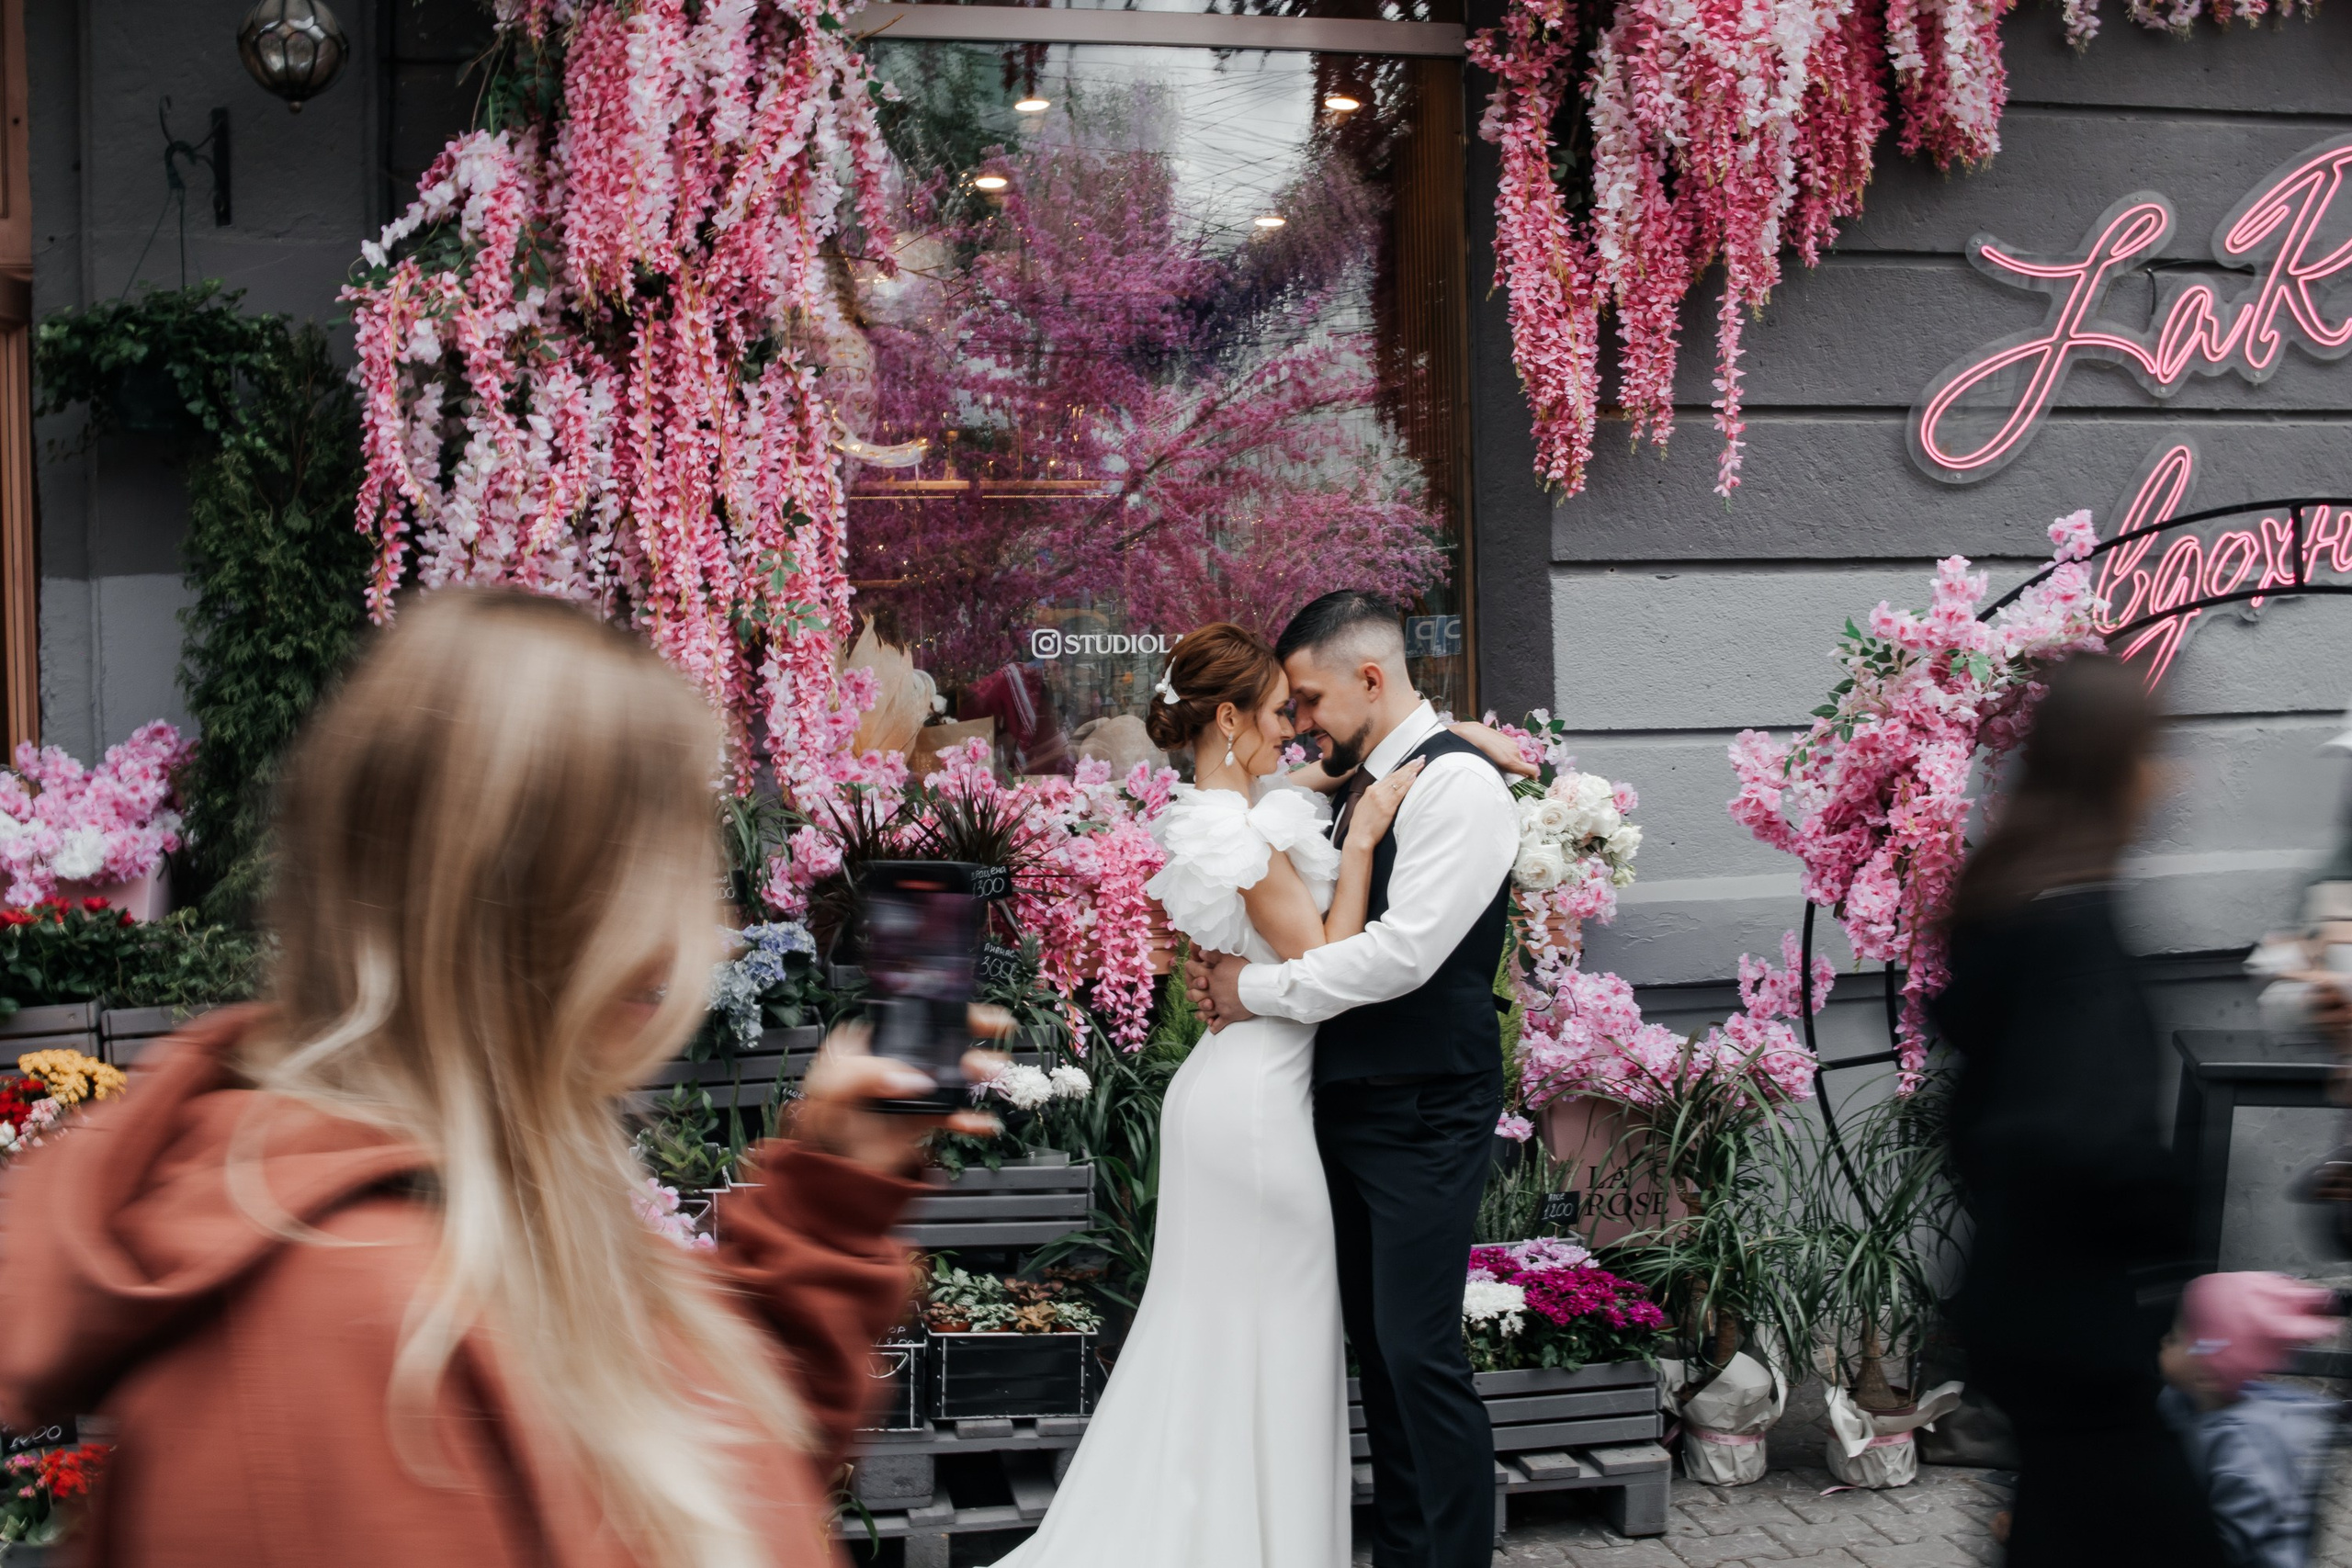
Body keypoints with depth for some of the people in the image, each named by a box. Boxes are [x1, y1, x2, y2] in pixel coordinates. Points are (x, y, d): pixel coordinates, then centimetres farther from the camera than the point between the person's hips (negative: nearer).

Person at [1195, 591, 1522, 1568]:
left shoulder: (1457, 782, -13)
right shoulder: (1361, 787, 15)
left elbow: (1404, 951, -21)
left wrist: (1255, 989, -12)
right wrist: (1222, 966, -1)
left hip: (1426, 1114, -9)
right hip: (1350, 1103, 9)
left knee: (1419, 1350, -7)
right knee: (1374, 1345, 13)